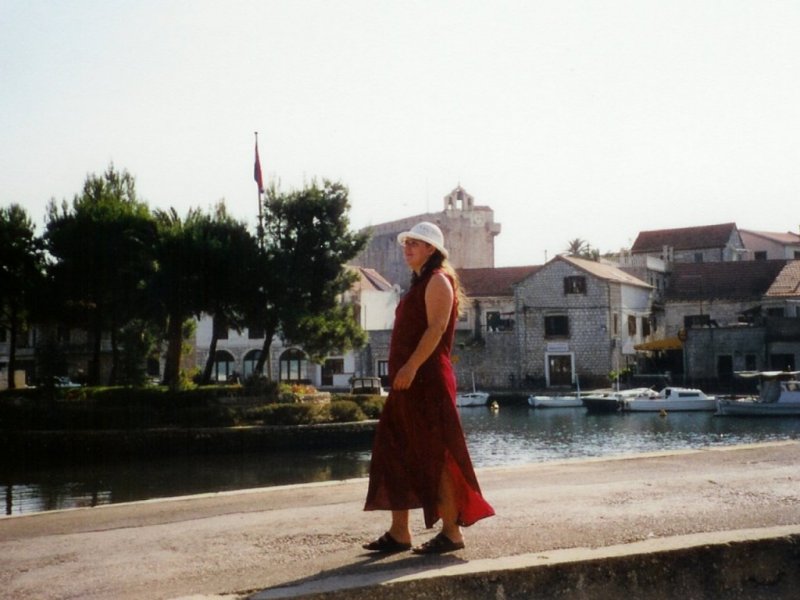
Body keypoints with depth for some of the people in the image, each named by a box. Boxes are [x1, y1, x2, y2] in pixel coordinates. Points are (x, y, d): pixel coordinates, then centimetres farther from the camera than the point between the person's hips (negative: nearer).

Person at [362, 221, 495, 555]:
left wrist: (411, 367, -26)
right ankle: (399, 533, 13)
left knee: (436, 457, -6)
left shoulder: (438, 280, -6)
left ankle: (452, 533, 1)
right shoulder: (420, 283, 22)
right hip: (409, 383, 10)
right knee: (394, 453, 8)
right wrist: (401, 373, 17)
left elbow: (436, 327, -19)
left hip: (427, 380, -10)